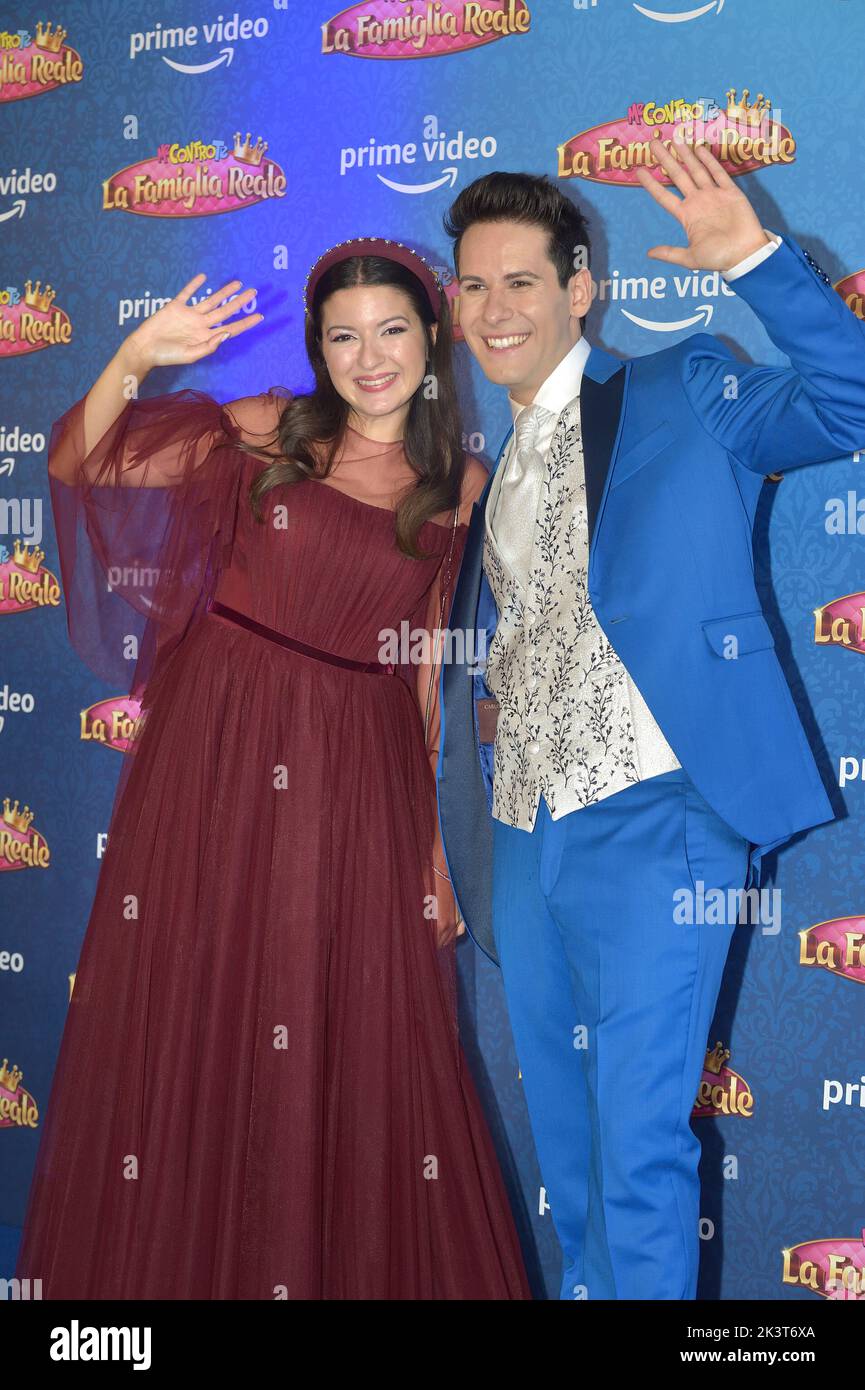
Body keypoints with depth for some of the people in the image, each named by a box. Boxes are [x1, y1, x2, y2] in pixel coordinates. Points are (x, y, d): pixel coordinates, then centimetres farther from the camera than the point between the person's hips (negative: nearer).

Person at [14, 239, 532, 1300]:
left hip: (359, 776, 1)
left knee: (363, 1041, 4)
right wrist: (134, 357, -18)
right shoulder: (263, 433, 3)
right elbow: (78, 466, -2)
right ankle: (173, 1261, 25)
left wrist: (435, 836, 8)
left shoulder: (461, 485, 7)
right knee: (189, 1020, 6)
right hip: (214, 746, 0)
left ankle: (358, 1270, 24)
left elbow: (427, 668, 10)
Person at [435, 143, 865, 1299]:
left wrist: (755, 256, -27)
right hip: (522, 834, 7)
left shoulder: (682, 398, -1)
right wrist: (475, 701, 10)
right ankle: (587, 1286, 34)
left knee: (637, 1130, -9)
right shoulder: (492, 465, 17)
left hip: (651, 822, -7)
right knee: (562, 1123, 18)